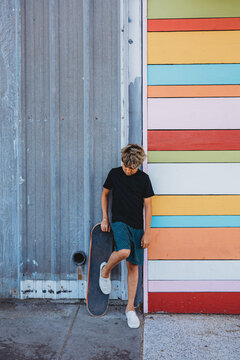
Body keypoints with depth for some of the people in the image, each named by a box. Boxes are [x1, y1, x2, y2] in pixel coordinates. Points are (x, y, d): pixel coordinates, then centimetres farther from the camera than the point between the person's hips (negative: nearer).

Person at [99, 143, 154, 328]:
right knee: (124, 251, -30)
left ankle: (130, 308, 15)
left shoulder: (143, 178, -2)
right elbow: (105, 194, 14)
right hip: (119, 222, -1)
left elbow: (148, 206, 1)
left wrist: (147, 232, -2)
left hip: (137, 227, 1)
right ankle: (105, 270, 2)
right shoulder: (115, 173, 0)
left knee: (133, 266, 4)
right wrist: (105, 218, 7)